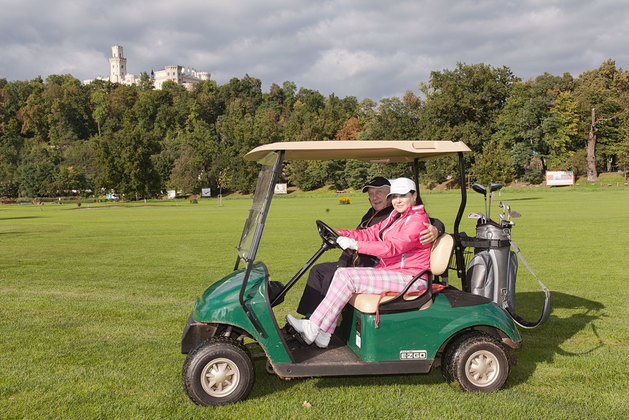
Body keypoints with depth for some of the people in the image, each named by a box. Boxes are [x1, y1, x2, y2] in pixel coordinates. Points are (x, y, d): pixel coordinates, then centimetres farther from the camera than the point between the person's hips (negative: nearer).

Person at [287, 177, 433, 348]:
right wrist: (341, 233, -3)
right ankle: (323, 336, -9)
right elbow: (372, 233, 10)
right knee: (341, 273, -6)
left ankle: (312, 329, -16)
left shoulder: (417, 220, -13)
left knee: (347, 276, -21)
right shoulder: (396, 216, 17)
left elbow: (391, 247, -23)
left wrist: (356, 245, -26)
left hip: (409, 278, -9)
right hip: (389, 271, 9)